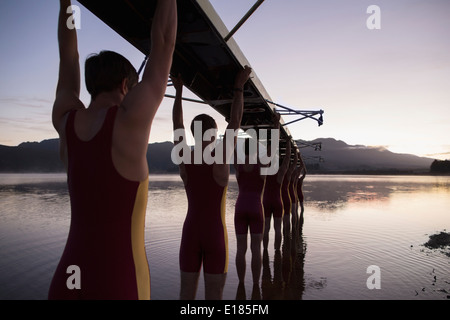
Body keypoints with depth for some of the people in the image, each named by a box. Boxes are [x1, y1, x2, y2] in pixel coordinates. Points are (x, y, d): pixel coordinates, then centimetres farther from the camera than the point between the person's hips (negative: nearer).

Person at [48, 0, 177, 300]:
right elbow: (164, 41, -6)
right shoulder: (129, 118, -15)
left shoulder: (65, 120, 1)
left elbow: (68, 53, 17)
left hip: (68, 285, 6)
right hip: (117, 289, -6)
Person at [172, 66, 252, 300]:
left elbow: (177, 124, 9)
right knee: (214, 297, 7)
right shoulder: (221, 159, -13)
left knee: (186, 294, 13)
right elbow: (235, 122, -5)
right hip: (215, 234, -3)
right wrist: (238, 87, 4)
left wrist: (179, 90, 18)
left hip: (190, 233, 3)